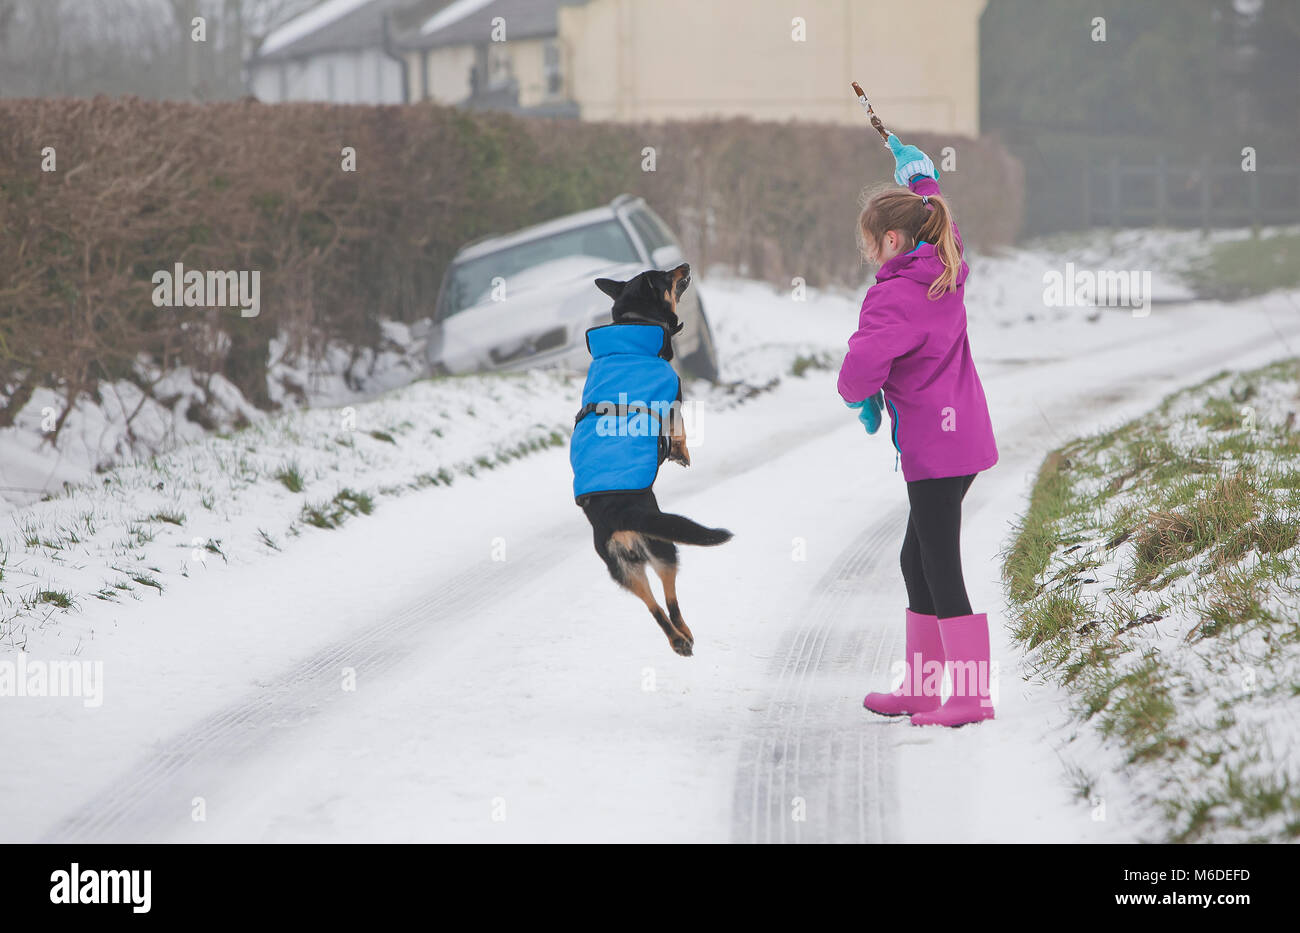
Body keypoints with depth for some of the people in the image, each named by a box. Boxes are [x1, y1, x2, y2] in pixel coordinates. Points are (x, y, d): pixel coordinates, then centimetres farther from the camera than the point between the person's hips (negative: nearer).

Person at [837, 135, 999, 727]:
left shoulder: (895, 296, -18)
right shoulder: (947, 272, 8)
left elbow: (864, 359, -29)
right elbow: (935, 218, 31)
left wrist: (862, 399, -7)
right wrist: (918, 172, 42)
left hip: (933, 449, -10)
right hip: (963, 435, 10)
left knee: (941, 570, -5)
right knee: (918, 562, 17)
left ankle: (971, 697, -3)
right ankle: (919, 688, 24)